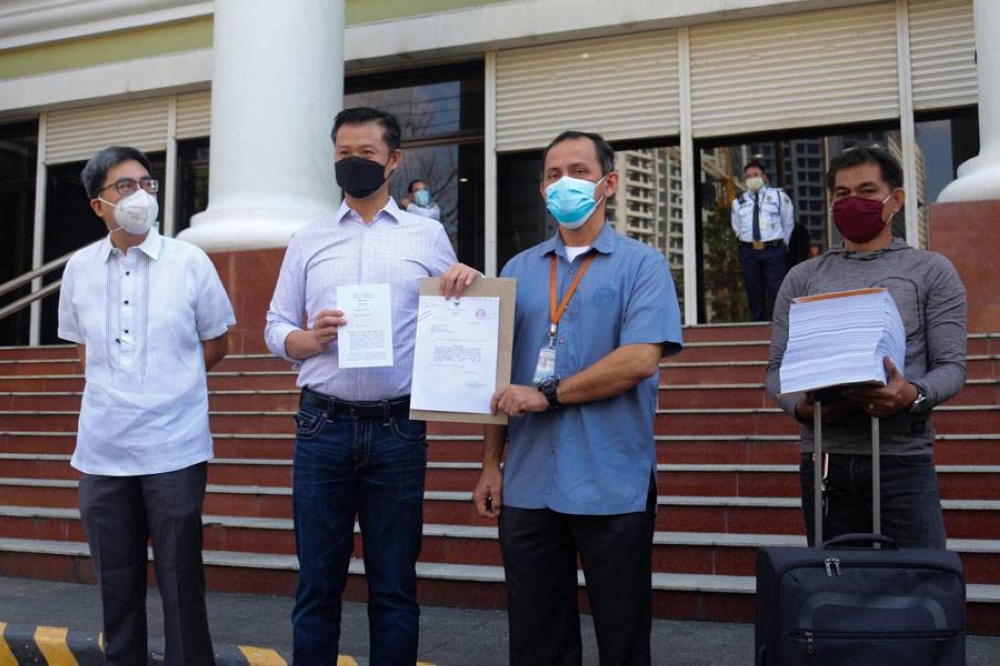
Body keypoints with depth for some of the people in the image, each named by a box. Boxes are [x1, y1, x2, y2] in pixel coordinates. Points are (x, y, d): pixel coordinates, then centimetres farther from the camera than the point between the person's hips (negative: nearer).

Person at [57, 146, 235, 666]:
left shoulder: (189, 262, -3)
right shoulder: (79, 268, 5)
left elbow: (216, 343, 6)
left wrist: (167, 384, 4)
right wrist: (114, 395, 10)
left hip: (174, 450, -3)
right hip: (102, 451, 3)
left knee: (181, 582, 4)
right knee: (116, 583, 13)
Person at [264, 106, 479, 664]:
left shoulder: (428, 235, 9)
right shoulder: (308, 240, 12)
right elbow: (275, 328, 12)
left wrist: (466, 279, -9)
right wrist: (309, 340, -10)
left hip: (397, 429, -1)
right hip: (323, 426, 1)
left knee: (395, 587, 7)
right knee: (318, 583, 8)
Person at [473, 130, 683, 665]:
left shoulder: (641, 265, 0)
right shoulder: (519, 270, 12)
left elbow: (641, 359, -15)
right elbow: (501, 376, 12)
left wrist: (548, 394, -13)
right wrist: (491, 464, 7)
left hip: (612, 487, -4)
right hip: (527, 485, 4)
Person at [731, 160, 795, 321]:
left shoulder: (779, 196, 4)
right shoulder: (739, 202, 9)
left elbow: (788, 224, 10)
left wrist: (782, 245, 10)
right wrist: (746, 243, 13)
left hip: (773, 249, -2)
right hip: (748, 251, 2)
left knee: (777, 293, -5)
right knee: (754, 294, 7)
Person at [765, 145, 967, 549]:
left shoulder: (931, 271, 9)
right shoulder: (803, 278, 14)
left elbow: (951, 365, 1)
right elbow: (777, 367, 9)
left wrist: (913, 394, -20)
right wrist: (799, 405, -12)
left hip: (902, 456, -2)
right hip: (824, 458, 2)